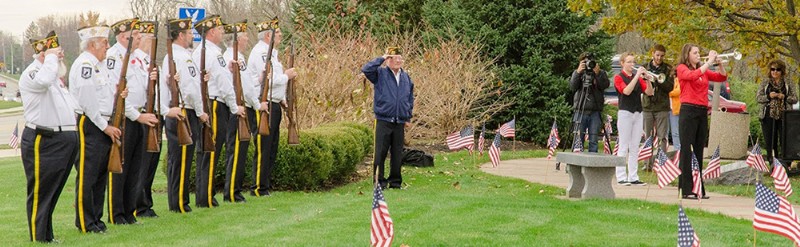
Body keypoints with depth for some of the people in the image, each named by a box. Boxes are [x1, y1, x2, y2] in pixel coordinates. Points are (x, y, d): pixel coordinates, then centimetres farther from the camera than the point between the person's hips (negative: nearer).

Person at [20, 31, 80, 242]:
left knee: (54, 192, 15)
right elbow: (43, 81, -34)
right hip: (43, 141, -9)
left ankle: (48, 236, 23)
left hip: (65, 140, 9)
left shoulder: (55, 76, 20)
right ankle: (38, 239, 4)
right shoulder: (30, 74, -10)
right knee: (40, 192, -2)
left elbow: (69, 105, 32)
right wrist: (51, 57, -21)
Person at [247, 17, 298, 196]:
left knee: (272, 149, 13)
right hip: (264, 106, -10)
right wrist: (287, 76, -9)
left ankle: (267, 185, 20)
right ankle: (259, 188, -1)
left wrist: (282, 100, 14)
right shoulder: (260, 52, -13)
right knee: (263, 149, -6)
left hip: (274, 106, 10)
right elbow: (267, 79, -22)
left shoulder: (270, 52, 19)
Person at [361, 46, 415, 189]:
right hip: (383, 120, -4)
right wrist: (381, 59, -12)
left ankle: (395, 181, 17)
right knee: (380, 152, -3)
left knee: (397, 153, 8)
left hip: (400, 122, 4)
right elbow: (366, 69, -18)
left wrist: (409, 117, 15)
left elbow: (410, 99, 20)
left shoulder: (406, 77, 13)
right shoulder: (380, 74, 0)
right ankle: (379, 181, 5)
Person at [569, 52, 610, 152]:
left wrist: (597, 73, -16)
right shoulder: (577, 73, 11)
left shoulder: (601, 73, 10)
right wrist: (578, 72, -13)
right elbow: (572, 87, -4)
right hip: (580, 111, 0)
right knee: (579, 139, -1)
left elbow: (605, 85, -6)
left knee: (593, 140, 0)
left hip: (595, 111, 0)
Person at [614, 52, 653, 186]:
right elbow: (626, 91, -18)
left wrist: (648, 79, -12)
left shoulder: (638, 78, 14)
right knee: (624, 147, -4)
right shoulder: (619, 77, 0)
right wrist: (637, 76, -20)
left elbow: (649, 92, 3)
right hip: (625, 113, -5)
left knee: (635, 147, 5)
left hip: (638, 113, 5)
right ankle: (621, 177, -2)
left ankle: (633, 177, 6)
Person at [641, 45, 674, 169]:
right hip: (647, 106, 2)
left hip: (662, 107, -2)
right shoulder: (645, 67, 10)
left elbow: (670, 87, -4)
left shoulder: (667, 69, 5)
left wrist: (659, 80, -19)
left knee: (662, 137, -4)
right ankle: (648, 164, 10)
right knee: (648, 137, 6)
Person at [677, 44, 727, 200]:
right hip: (688, 111, -6)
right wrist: (709, 62, -16)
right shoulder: (682, 68, 0)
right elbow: (693, 75, -20)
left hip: (702, 112, 7)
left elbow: (722, 77, 13)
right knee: (687, 150, -7)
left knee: (698, 150, 8)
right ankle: (686, 189, -7)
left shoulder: (704, 70, 17)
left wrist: (719, 63, -2)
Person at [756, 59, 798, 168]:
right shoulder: (764, 83, 12)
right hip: (768, 116, 1)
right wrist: (769, 96, -12)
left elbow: (795, 99, 6)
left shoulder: (789, 83, 9)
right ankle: (772, 164, 8)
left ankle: (786, 163, -2)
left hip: (784, 116, -1)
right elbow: (758, 97, 6)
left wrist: (784, 97, -13)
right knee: (770, 142, 2)